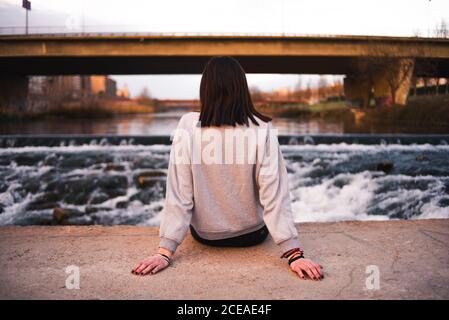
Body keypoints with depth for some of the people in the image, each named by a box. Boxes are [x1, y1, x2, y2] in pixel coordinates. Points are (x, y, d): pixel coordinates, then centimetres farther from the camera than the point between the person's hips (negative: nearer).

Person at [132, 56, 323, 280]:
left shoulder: (188, 127, -19)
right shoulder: (262, 130, -21)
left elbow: (178, 194, -19)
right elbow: (274, 196, -23)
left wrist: (165, 251, -14)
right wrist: (294, 254, -17)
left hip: (205, 235, 1)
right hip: (252, 235, 0)